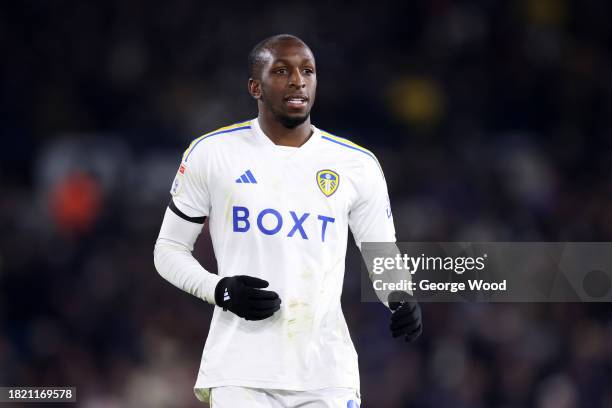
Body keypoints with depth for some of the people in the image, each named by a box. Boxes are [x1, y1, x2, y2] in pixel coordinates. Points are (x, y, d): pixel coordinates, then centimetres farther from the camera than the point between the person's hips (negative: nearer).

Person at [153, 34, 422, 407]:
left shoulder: (358, 166, 7)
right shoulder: (212, 153, 3)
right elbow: (169, 249, 9)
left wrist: (402, 304, -8)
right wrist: (220, 290, -10)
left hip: (327, 373, 2)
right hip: (241, 372, -2)